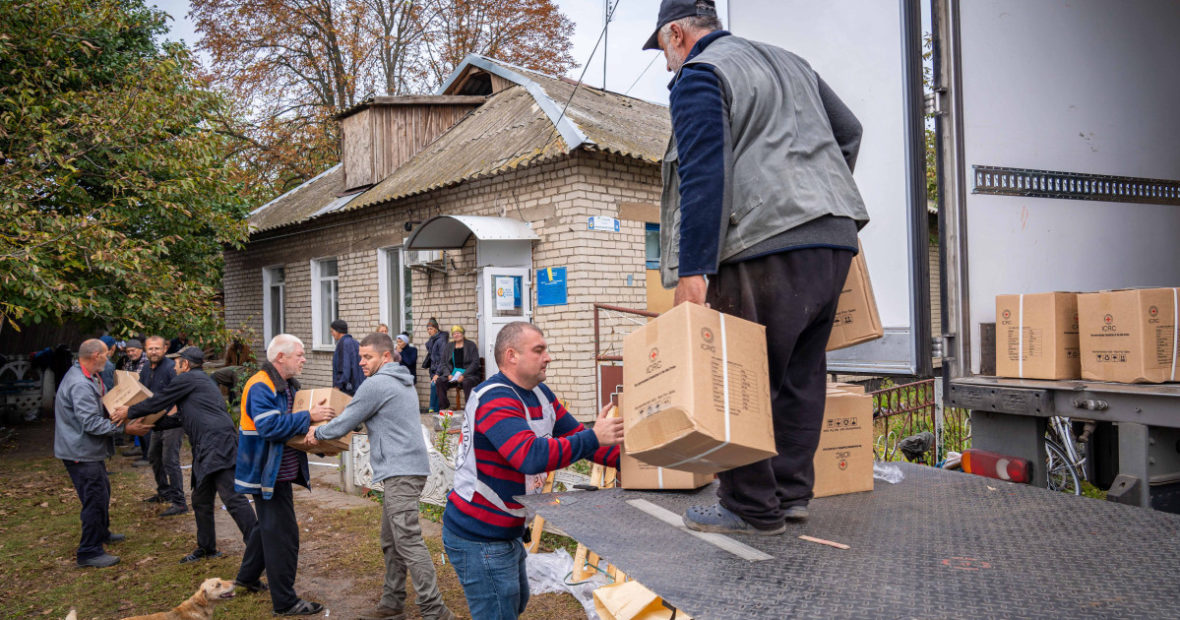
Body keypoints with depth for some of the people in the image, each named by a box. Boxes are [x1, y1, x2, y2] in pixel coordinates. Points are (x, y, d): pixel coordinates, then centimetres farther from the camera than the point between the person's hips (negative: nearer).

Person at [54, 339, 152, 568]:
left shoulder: (88, 378, 9)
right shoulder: (79, 385, -25)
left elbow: (100, 408, 15)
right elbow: (92, 423, -29)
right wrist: (124, 429, -27)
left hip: (89, 450, 11)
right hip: (81, 452, -11)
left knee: (102, 490, 25)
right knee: (95, 499, -8)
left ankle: (101, 533, 43)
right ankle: (89, 552, 0)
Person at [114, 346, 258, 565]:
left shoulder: (188, 378, -1)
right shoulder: (202, 380, 29)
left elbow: (159, 401, 3)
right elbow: (180, 419, 33)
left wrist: (130, 412, 17)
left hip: (217, 445, -11)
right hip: (206, 449, 11)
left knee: (232, 497, -16)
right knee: (201, 501, 17)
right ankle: (206, 548, 29)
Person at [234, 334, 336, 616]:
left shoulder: (287, 385, 11)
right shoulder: (260, 387, -20)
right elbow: (270, 426, -31)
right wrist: (309, 417, -30)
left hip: (280, 471, 10)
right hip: (266, 473, -10)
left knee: (269, 526, 24)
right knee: (283, 534, -6)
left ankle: (247, 576, 42)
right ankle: (285, 601, 3)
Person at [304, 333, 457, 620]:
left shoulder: (376, 384, -11)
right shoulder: (403, 382, 19)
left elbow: (345, 423, -5)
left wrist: (317, 432, 12)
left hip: (400, 472, -10)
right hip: (408, 468, 10)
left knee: (409, 542, -11)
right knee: (391, 541, 16)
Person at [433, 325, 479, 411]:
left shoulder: (471, 345, 2)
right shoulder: (449, 346, 14)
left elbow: (475, 363, -6)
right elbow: (444, 364, 12)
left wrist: (463, 375, -17)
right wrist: (448, 374, -9)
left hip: (468, 374, -4)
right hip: (452, 374, 4)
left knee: (466, 382, -37)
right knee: (439, 381, -23)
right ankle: (443, 407, -14)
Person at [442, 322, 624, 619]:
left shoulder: (540, 395, 6)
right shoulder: (495, 400, -24)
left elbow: (575, 435, 7)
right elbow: (531, 456, -37)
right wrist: (593, 438, -32)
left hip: (505, 533, 10)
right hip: (478, 539, -10)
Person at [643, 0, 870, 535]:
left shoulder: (699, 75, -1)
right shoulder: (790, 62, 25)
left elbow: (703, 175, -13)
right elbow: (848, 132, 30)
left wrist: (692, 270, -16)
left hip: (770, 246, -9)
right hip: (835, 237, 9)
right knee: (800, 374, 14)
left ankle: (752, 509, 6)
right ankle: (792, 494, 21)